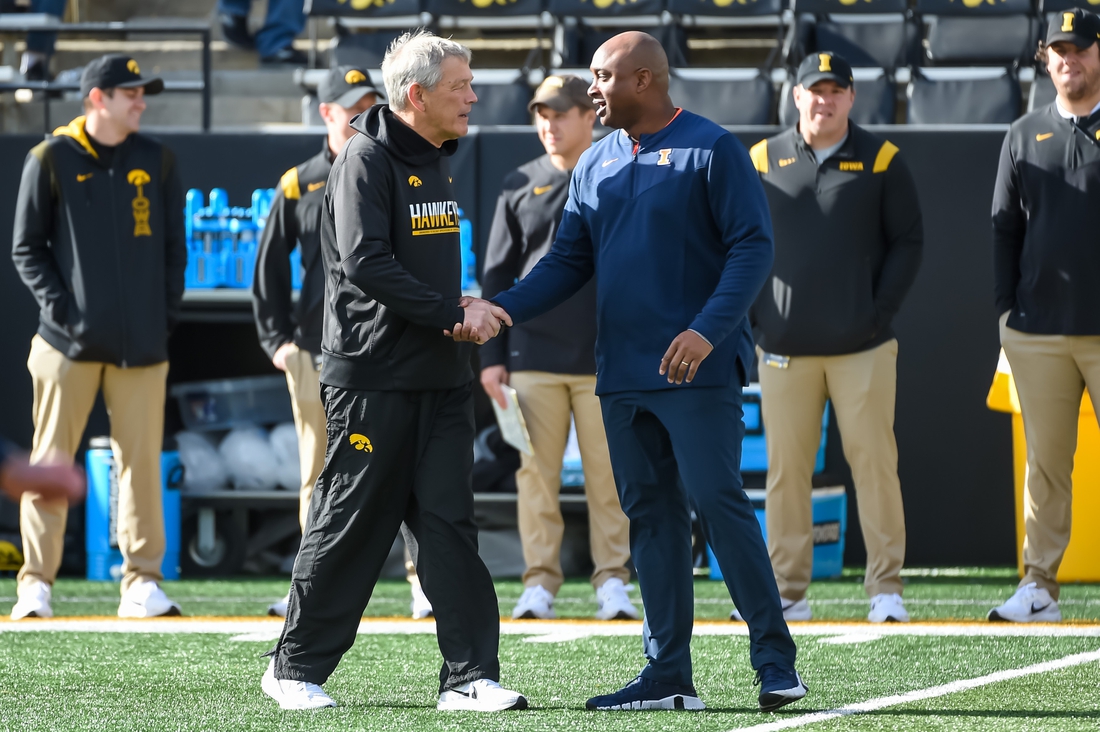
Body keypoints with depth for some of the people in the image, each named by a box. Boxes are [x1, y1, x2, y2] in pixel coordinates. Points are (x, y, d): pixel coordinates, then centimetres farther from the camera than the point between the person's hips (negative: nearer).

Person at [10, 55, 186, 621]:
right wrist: (59, 307, -9)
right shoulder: (52, 159, 1)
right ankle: (36, 585, 3)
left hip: (141, 341, 3)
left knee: (142, 461, 1)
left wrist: (166, 313, 4)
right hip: (70, 341, -3)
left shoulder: (156, 161, 11)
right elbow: (26, 249, 2)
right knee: (51, 461, -1)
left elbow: (174, 244, 15)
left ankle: (142, 584, 6)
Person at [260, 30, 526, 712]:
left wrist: (461, 311, 2)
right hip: (373, 377, -7)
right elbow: (366, 265, -21)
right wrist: (452, 312, -18)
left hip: (442, 378, 7)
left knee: (449, 522, 1)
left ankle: (469, 676, -2)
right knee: (351, 525, 0)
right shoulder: (367, 159, -11)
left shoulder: (439, 162, 15)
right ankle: (296, 667, 13)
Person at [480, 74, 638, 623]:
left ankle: (612, 581, 5)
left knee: (608, 474, -1)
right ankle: (540, 582, 5)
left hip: (606, 361, -1)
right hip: (534, 358, 1)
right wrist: (492, 356, 3)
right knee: (536, 474, 0)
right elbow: (496, 275, 10)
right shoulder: (520, 187, 10)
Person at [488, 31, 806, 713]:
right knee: (651, 513, 7)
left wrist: (708, 330, -22)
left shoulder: (712, 150, -5)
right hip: (622, 375, 7)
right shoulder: (595, 166, 14)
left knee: (717, 499, -11)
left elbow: (752, 246, -10)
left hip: (697, 371, -7)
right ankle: (668, 676, 10)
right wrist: (501, 310, 0)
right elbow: (568, 262, 15)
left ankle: (777, 661, -7)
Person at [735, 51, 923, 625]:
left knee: (875, 463, -4)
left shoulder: (880, 159, 4)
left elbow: (908, 241, 5)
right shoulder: (762, 160, 9)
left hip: (863, 347, -2)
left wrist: (881, 312, -5)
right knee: (785, 469, 1)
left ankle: (886, 589, 1)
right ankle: (786, 593, 6)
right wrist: (754, 320, 2)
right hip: (785, 350, 2)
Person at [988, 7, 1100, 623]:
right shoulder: (1025, 136, 13)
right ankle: (1040, 589, 6)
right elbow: (1005, 227, 14)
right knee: (1046, 462, 4)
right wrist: (1006, 308, 6)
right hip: (1039, 332, 2)